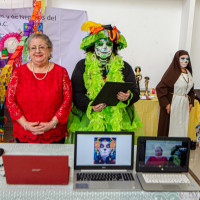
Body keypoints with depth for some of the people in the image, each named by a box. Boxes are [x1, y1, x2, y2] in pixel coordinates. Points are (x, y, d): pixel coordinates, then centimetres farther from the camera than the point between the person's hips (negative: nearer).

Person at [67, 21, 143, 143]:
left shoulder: (124, 67, 11)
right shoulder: (82, 66, 8)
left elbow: (135, 92, 8)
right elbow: (76, 93, 1)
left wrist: (128, 97, -16)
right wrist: (90, 106, -17)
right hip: (88, 121, -1)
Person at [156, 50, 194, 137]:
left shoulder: (188, 72, 9)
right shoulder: (172, 71, -12)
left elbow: (191, 89, 21)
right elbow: (161, 87, -16)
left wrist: (191, 102, 13)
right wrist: (166, 103, -19)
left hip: (185, 104, 7)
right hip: (172, 104, -6)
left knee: (183, 128, 11)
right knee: (170, 126, 0)